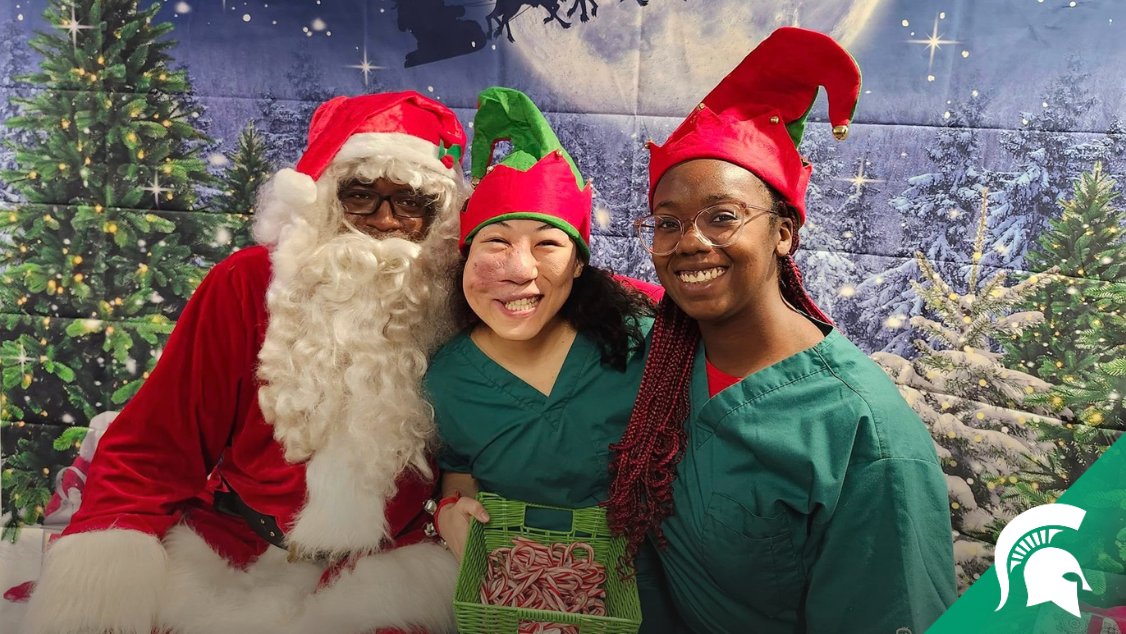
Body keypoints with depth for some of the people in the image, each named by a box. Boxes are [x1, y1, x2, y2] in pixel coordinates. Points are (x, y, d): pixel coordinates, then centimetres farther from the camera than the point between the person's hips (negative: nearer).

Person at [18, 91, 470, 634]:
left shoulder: (454, 304, 0)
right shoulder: (251, 283, -1)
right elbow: (155, 448, -3)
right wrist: (99, 587, -14)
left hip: (386, 572, 0)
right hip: (221, 562, 1)